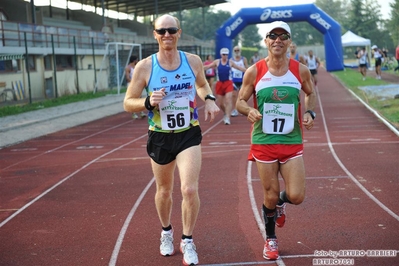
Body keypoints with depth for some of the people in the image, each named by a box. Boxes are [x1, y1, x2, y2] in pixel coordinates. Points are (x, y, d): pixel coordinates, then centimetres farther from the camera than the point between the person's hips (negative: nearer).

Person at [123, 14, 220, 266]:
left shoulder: (193, 61, -5)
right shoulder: (145, 67, -11)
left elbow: (202, 84, 17)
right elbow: (128, 103, -5)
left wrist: (209, 99, -4)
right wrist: (148, 103, -25)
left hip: (189, 134, 0)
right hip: (160, 137, 0)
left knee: (190, 189, -14)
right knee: (164, 191, 16)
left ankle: (188, 241, 7)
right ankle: (167, 232, 44)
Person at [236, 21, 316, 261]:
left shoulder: (300, 70, -2)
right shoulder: (254, 72, -5)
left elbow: (311, 94, 16)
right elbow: (240, 101, 3)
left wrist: (310, 113, -4)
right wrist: (249, 111, -20)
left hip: (293, 142, 1)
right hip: (263, 142, -1)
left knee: (296, 196, -6)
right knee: (270, 197, 6)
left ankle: (280, 202, 33)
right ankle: (271, 240, 31)